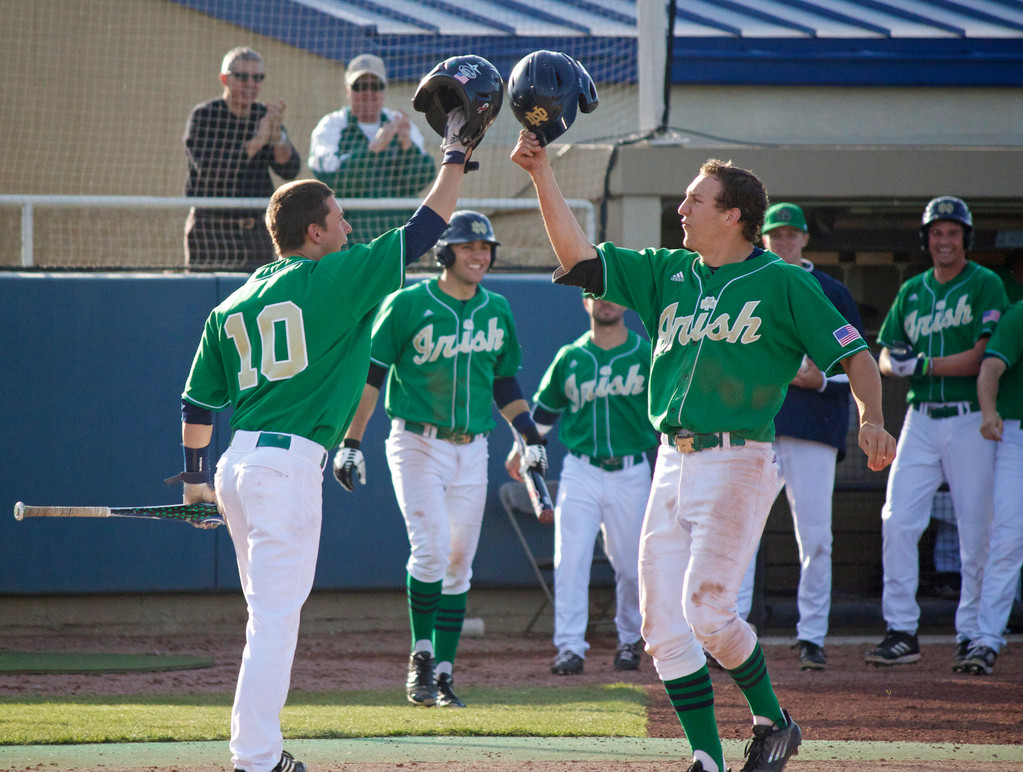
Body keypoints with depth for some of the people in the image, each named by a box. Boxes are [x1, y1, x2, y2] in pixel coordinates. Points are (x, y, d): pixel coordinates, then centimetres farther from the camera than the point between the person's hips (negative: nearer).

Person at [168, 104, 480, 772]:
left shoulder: (231, 307, 14)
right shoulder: (334, 279, -4)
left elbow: (198, 402, 19)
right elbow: (423, 232, -1)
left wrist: (196, 476, 30)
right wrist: (456, 158, 9)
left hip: (237, 464, 8)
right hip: (290, 462, -8)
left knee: (272, 612, 19)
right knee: (275, 618, -9)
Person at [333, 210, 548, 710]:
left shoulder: (497, 311, 9)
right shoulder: (407, 305, -5)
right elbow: (370, 374, -5)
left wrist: (529, 434, 7)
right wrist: (351, 443, -10)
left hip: (472, 450, 4)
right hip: (416, 444, -4)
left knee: (459, 564, 5)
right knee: (432, 549, -17)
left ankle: (444, 671, 11)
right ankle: (421, 656, -1)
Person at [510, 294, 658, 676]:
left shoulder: (646, 354, 2)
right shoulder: (570, 357, 7)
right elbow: (545, 408, 19)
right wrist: (521, 449, 19)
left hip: (631, 473, -1)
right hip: (580, 471, 1)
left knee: (631, 565, 5)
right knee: (570, 559, -10)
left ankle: (629, 640, 24)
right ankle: (570, 645, -9)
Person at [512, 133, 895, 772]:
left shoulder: (784, 284, -1)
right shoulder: (667, 274, 15)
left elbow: (854, 353, -3)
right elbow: (578, 256, 12)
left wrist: (871, 419, -21)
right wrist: (543, 175, 4)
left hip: (737, 462, -6)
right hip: (672, 466, 6)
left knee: (707, 610, -15)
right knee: (663, 624, 0)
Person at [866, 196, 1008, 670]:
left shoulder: (985, 286, -2)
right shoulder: (911, 292, 15)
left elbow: (984, 357, -11)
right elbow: (886, 359, 13)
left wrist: (922, 365, -13)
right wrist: (896, 364, -11)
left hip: (970, 421, -5)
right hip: (921, 419, 5)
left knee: (976, 532, -3)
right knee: (897, 521, -4)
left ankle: (972, 635, 4)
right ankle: (901, 631, 1)